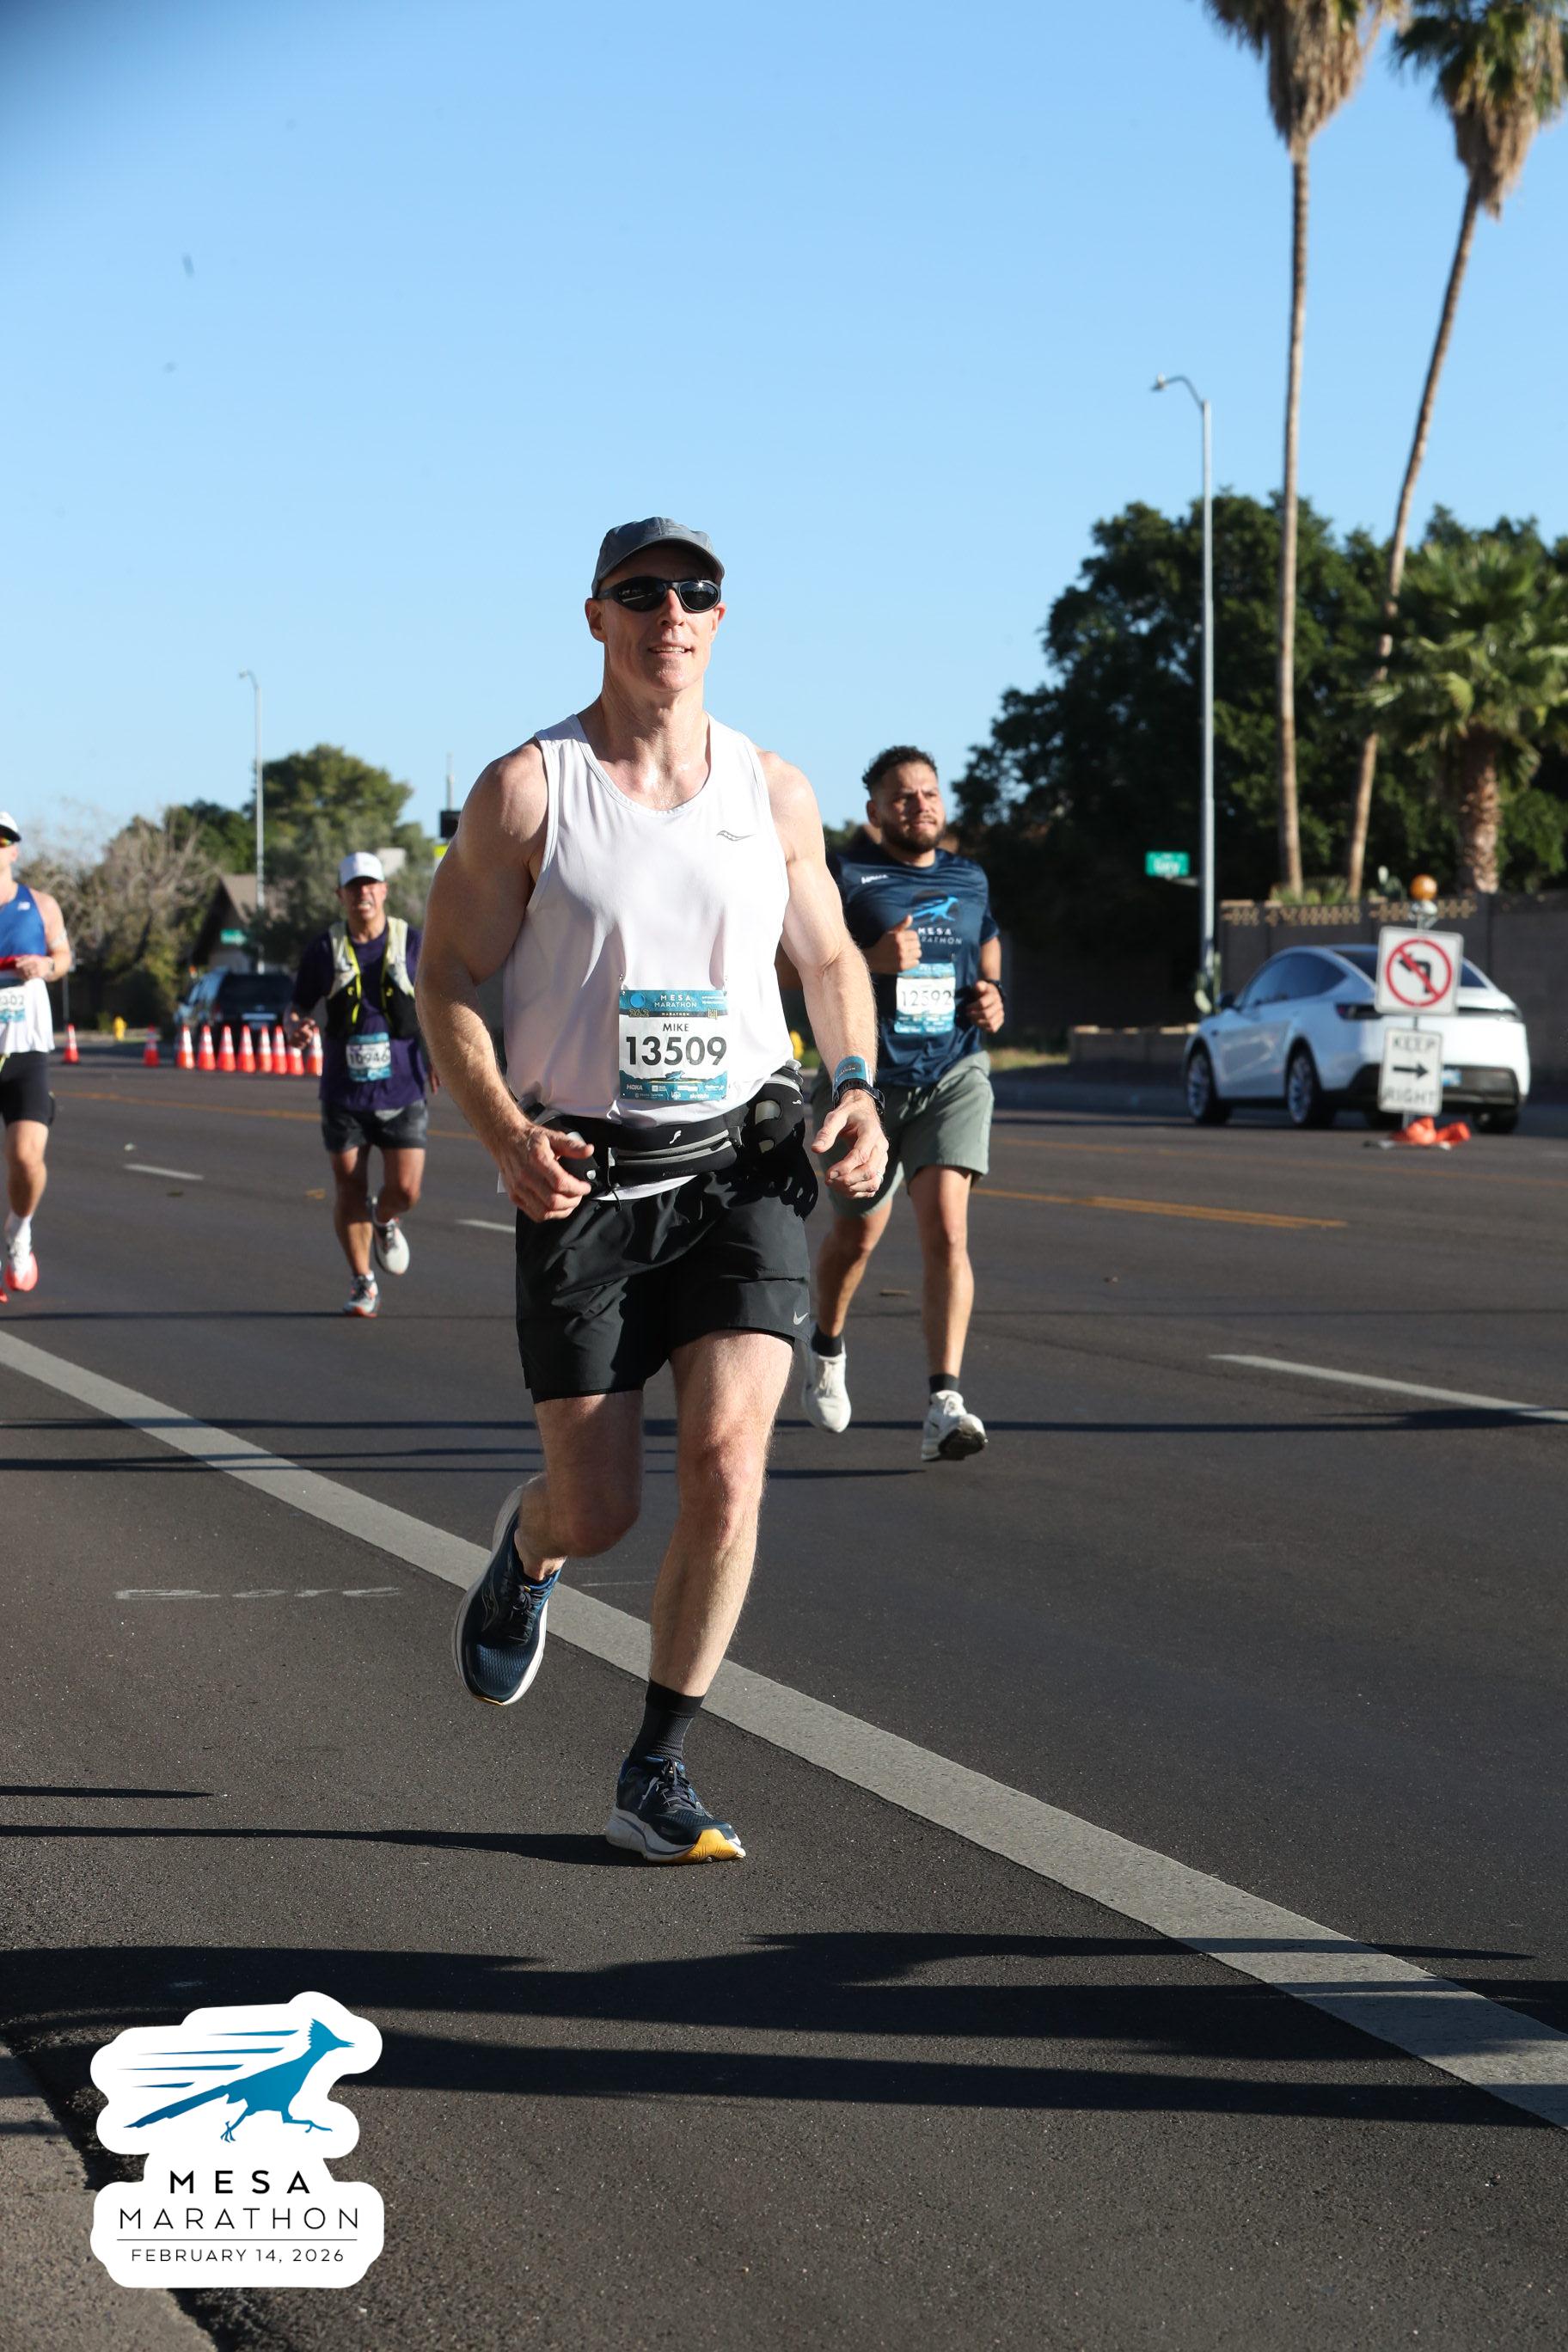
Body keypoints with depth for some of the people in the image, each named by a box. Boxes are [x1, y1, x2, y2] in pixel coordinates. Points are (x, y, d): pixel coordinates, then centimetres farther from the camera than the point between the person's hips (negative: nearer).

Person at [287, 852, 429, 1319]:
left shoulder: (412, 944, 1)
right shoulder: (323, 951, 1)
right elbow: (299, 1009, 7)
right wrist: (297, 1029, -17)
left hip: (403, 1089, 0)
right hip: (344, 1092, 0)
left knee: (404, 1189, -6)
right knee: (349, 1187, 1)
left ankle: (386, 1223, 31)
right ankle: (363, 1285, 17)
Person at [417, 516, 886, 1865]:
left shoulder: (774, 793, 5)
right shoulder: (526, 792, -4)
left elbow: (829, 957, 18)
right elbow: (450, 977, -1)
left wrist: (858, 1088, 0)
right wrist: (505, 1135, -16)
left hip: (743, 1163, 2)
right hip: (584, 1181, -2)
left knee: (727, 1457, -16)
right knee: (598, 1510, 0)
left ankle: (657, 1777, -4)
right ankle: (530, 1553, 42)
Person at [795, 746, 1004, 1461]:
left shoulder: (969, 880, 12)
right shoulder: (844, 874, -2)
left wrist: (991, 999, 5)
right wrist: (871, 960, -21)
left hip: (953, 1073, 2)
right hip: (866, 1075, -2)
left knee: (946, 1226, -16)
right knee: (858, 1232, 12)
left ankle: (945, 1402, -21)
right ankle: (826, 1345, 44)